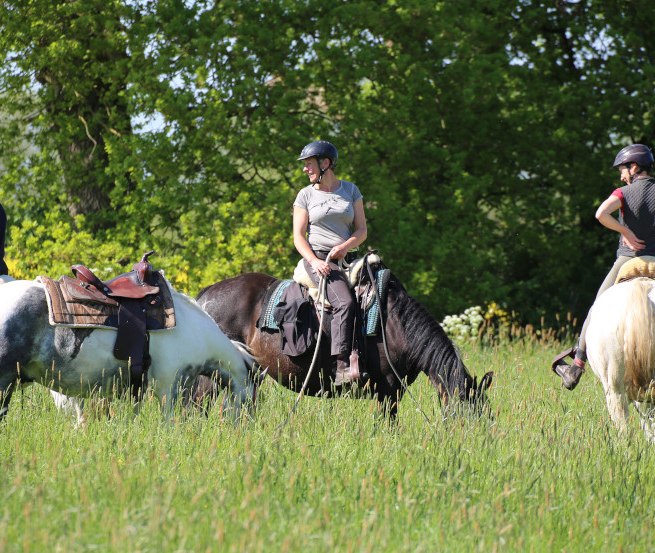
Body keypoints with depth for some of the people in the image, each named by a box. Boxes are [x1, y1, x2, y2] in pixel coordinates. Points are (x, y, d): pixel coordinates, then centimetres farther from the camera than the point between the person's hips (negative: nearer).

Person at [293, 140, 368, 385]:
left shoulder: (350, 190, 14)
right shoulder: (306, 195, 9)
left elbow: (361, 230, 9)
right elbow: (298, 236, 3)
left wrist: (345, 246, -11)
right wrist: (314, 261, -15)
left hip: (346, 257, 4)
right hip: (317, 258, -4)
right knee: (344, 302, -29)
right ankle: (341, 367, -39)